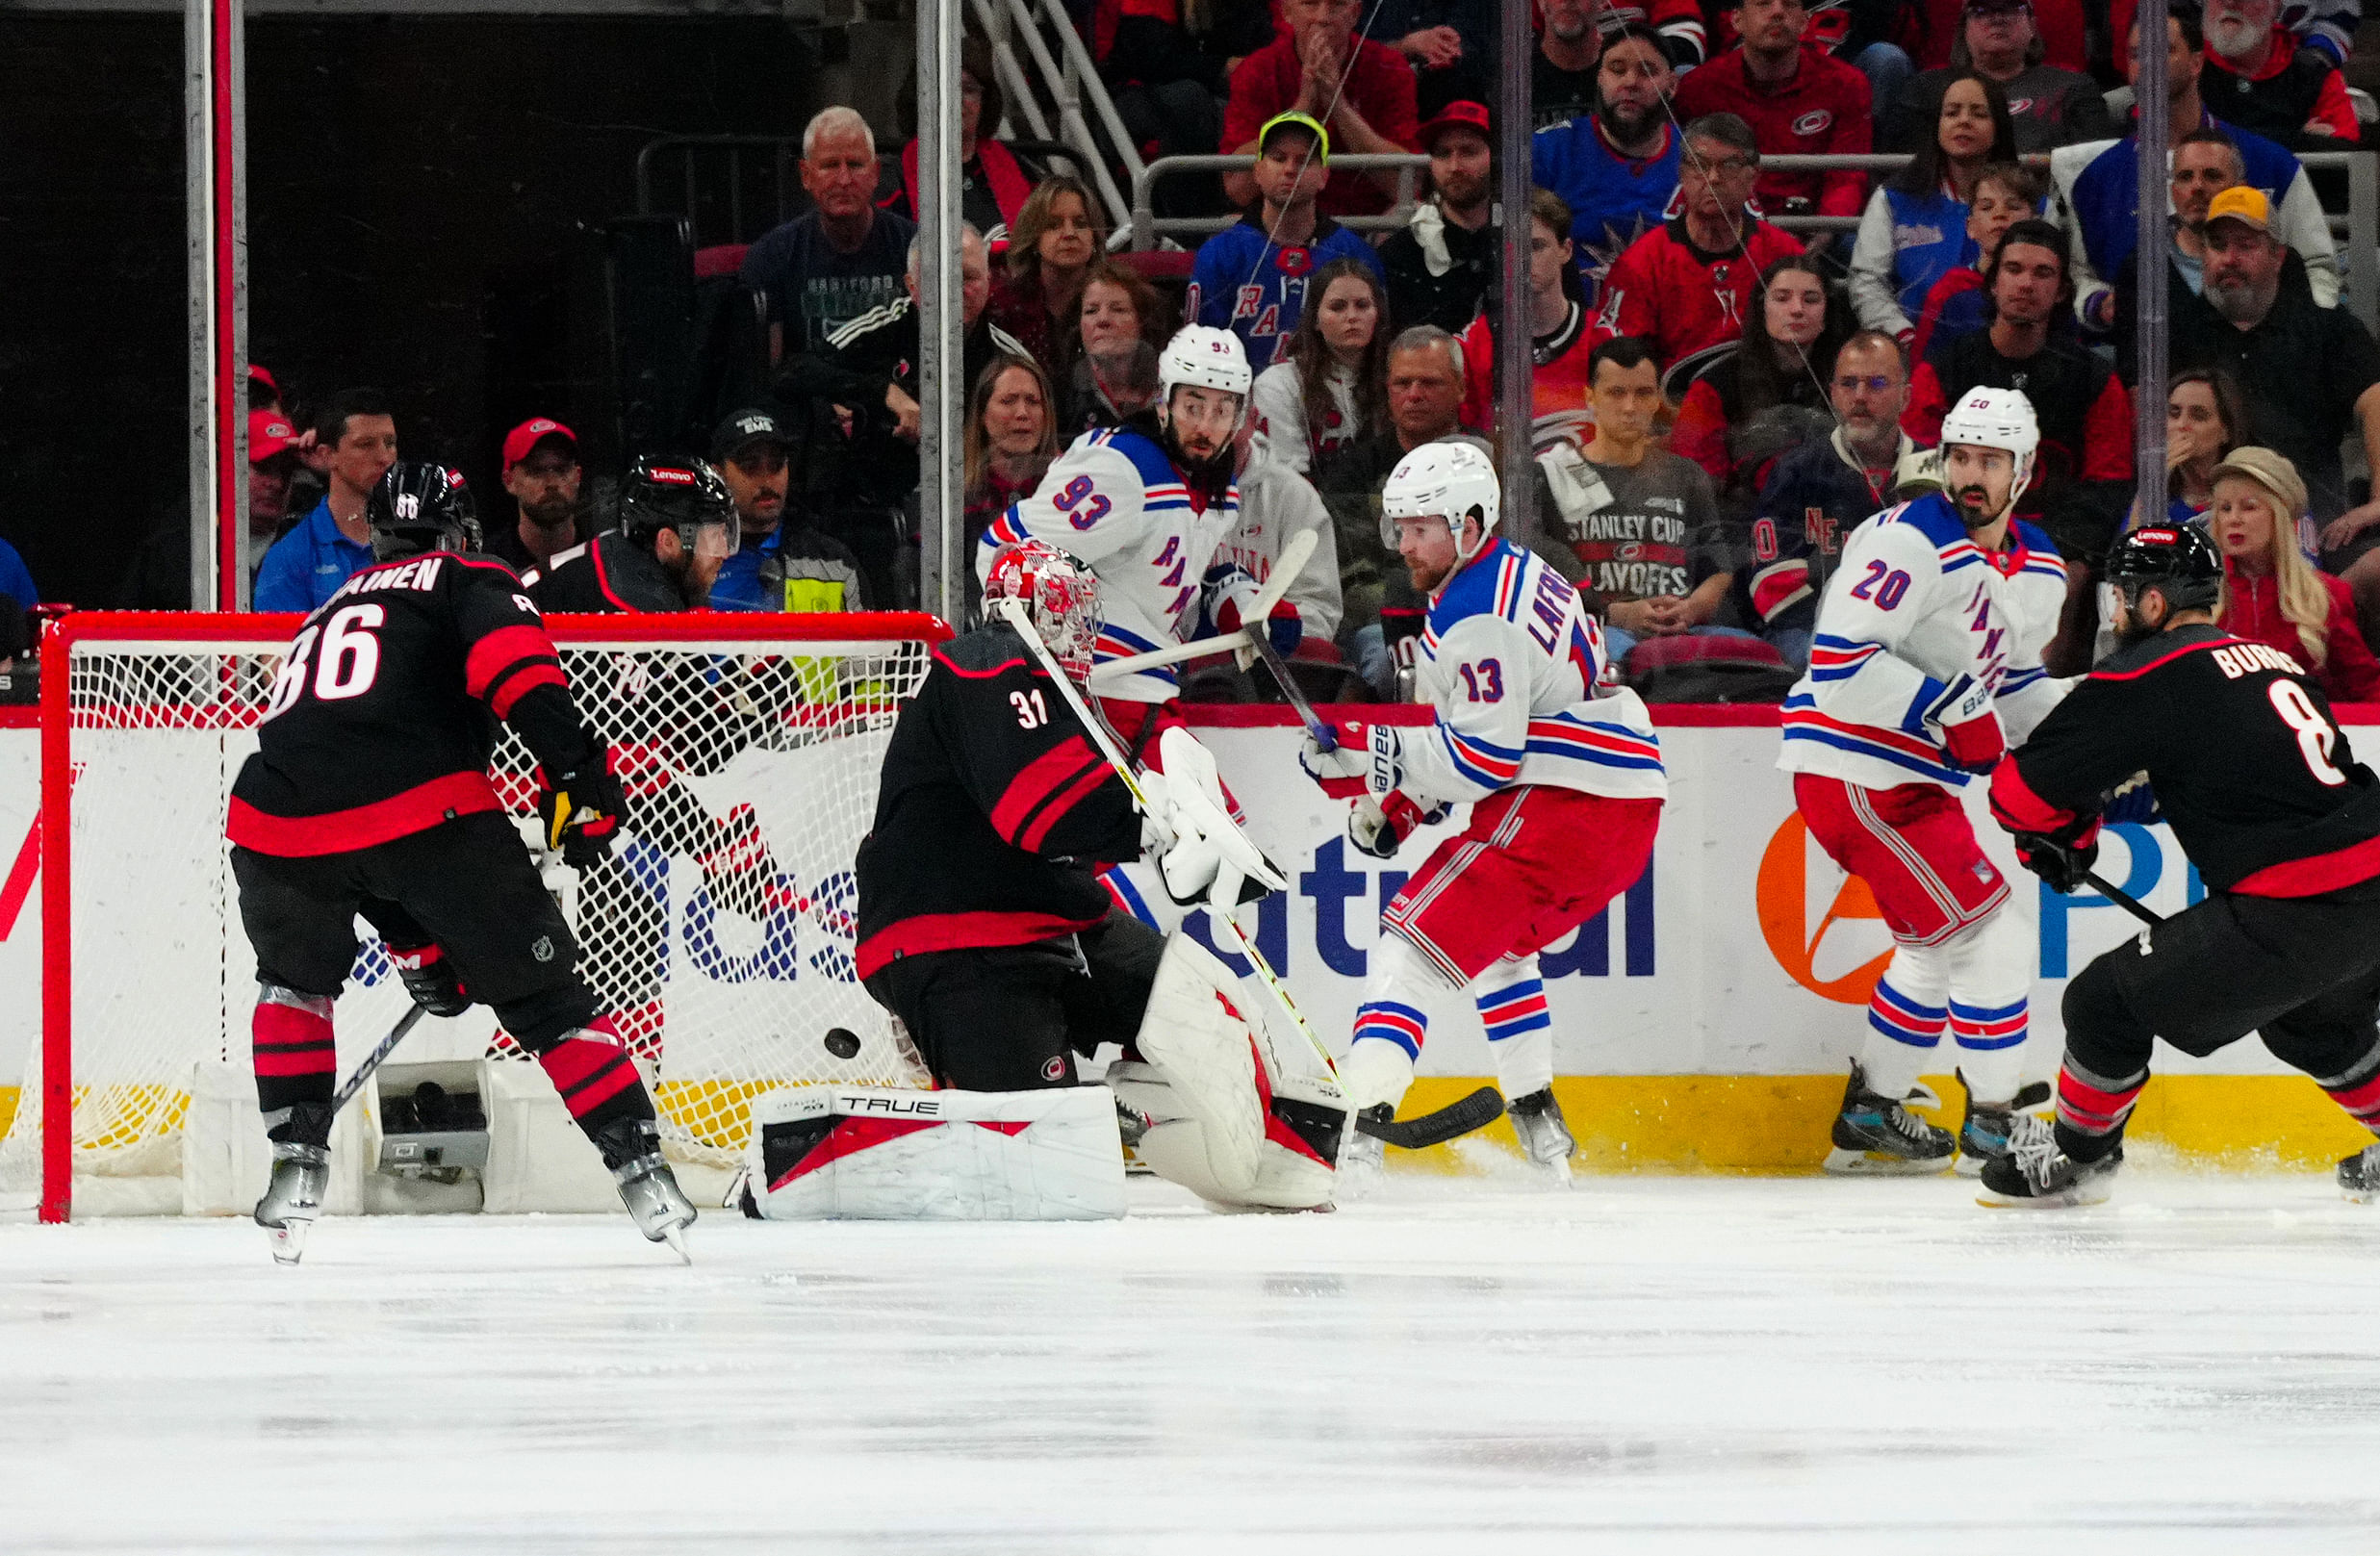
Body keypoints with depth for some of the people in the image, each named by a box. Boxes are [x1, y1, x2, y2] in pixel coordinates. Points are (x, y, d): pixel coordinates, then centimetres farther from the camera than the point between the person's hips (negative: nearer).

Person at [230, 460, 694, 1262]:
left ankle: (296, 1165, 23)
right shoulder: (469, 581, 20)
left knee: (295, 978, 33)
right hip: (426, 815, -4)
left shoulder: (326, 615, 37)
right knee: (545, 999, 9)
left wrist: (412, 942, 43)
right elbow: (516, 664, -8)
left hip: (280, 828, 4)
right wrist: (573, 770, -14)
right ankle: (644, 1173, 5)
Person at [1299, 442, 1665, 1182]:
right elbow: (1477, 730, 24)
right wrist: (1401, 807, 15)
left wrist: (1368, 754, -17)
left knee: (1417, 938, -12)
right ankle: (1540, 1127, 28)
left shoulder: (1478, 617, -16)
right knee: (1496, 942, 30)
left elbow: (1485, 757, -21)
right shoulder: (1510, 574, 17)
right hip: (1624, 813, 11)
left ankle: (1353, 1126, -24)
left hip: (1560, 807, -11)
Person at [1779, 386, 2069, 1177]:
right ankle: (1991, 1126, 1)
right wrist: (1952, 713, -27)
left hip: (1910, 776, 10)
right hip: (1853, 773, -10)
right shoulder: (1912, 543, -19)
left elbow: (2017, 683, 23)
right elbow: (1840, 664, -25)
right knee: (1986, 931, -10)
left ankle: (1869, 1118, 35)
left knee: (1939, 945, 23)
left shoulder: (2040, 571, 9)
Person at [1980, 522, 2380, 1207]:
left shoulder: (2150, 675, -3)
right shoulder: (2274, 661, 21)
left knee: (2110, 1002, 8)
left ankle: (2078, 1157, 25)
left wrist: (2060, 841, 18)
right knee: (2308, 1022, 37)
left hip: (2296, 912, -8)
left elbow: (2023, 788, -2)